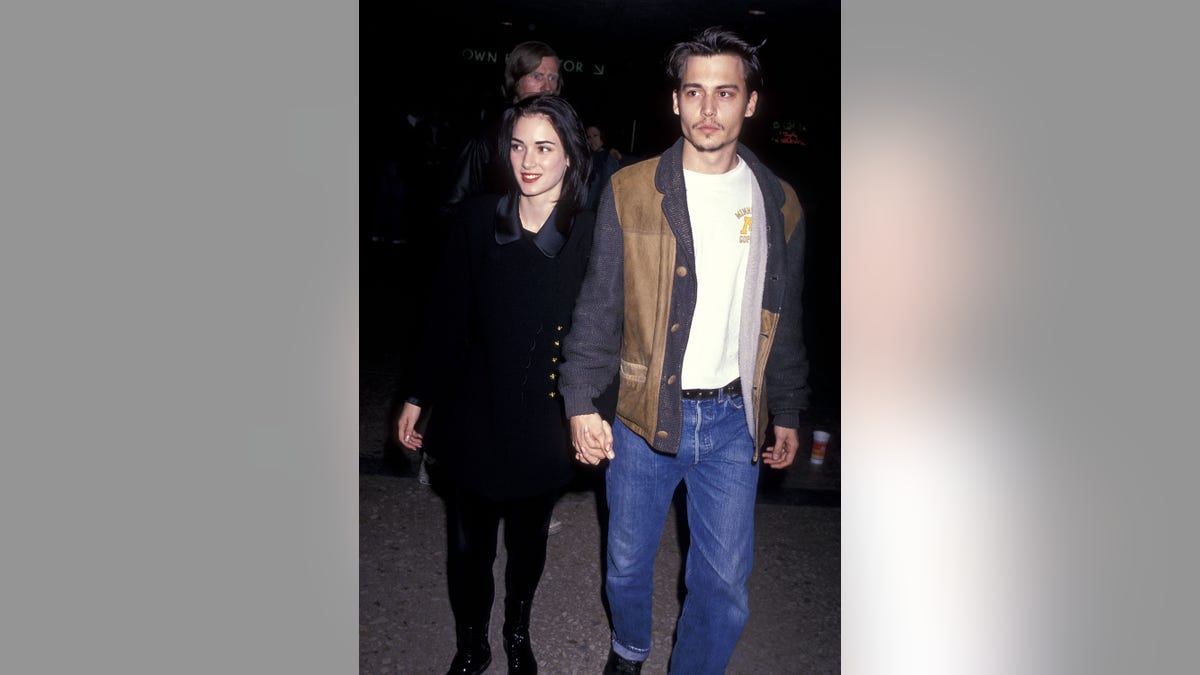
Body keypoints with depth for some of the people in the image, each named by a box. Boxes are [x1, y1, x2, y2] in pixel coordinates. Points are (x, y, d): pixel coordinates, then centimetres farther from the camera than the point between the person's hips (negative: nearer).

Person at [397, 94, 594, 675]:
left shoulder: (590, 234, -9)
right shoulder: (477, 219, -5)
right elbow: (445, 316, 1)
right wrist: (418, 398, 4)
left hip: (543, 424, 0)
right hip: (475, 415, 1)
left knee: (528, 541, 19)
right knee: (470, 546, 13)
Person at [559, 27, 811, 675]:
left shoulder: (779, 205, 3)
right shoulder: (630, 191, -4)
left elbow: (786, 322, 11)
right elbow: (598, 306, -2)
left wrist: (787, 414, 13)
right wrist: (581, 402, -7)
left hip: (734, 419, 1)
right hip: (643, 413, -1)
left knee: (724, 583, 8)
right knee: (628, 563, 16)